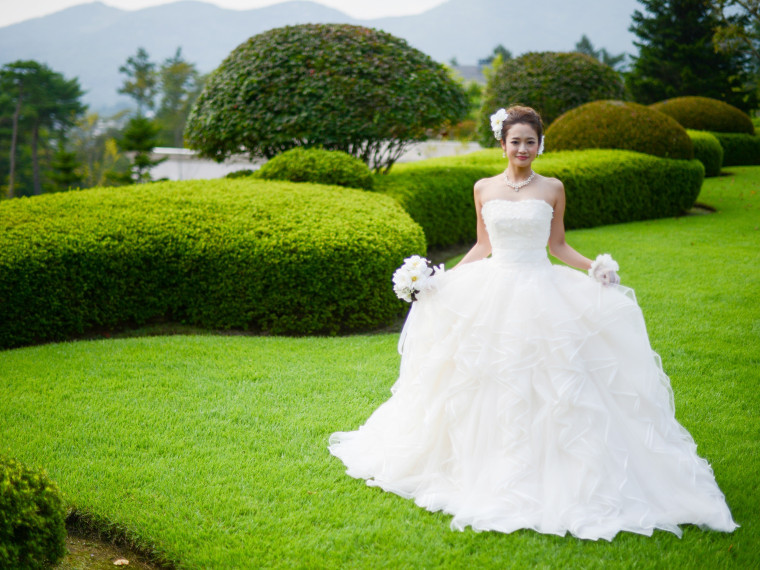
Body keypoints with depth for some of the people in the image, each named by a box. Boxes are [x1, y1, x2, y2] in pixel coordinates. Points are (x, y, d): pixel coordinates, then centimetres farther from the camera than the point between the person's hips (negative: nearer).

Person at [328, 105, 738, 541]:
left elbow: (557, 245, 9)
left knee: (544, 382, -4)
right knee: (491, 385, 4)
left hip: (543, 293, -1)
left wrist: (594, 267, -6)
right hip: (492, 293, 1)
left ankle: (549, 469, 9)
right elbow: (482, 247, 12)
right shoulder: (484, 189, 7)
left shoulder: (552, 189, 4)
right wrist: (443, 278, 4)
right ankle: (496, 469, 18)